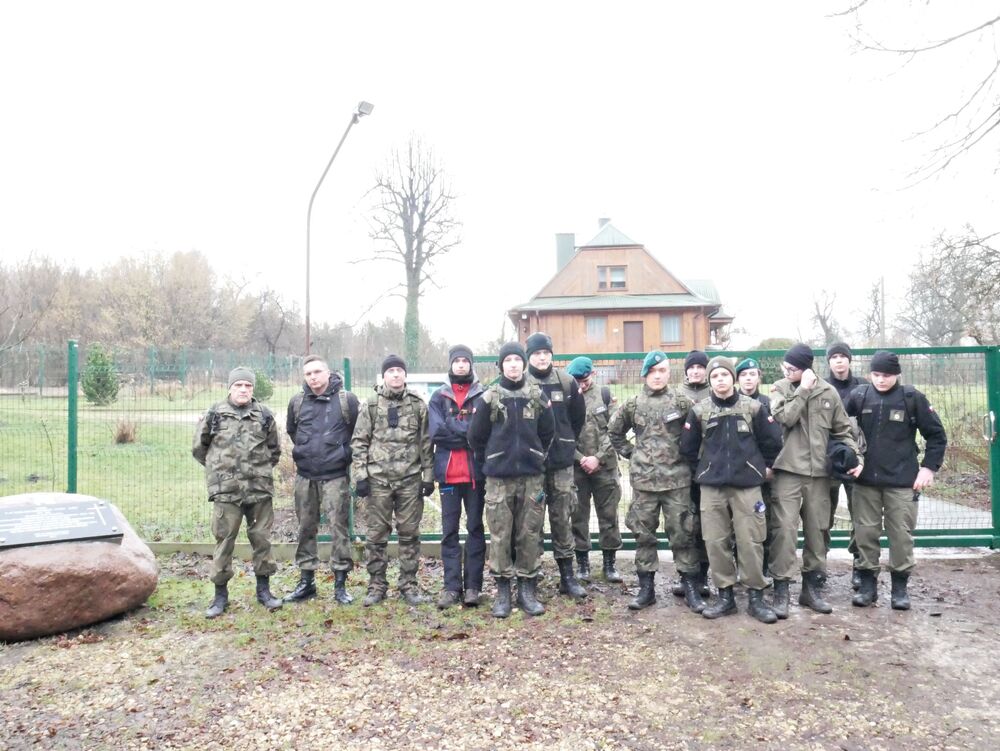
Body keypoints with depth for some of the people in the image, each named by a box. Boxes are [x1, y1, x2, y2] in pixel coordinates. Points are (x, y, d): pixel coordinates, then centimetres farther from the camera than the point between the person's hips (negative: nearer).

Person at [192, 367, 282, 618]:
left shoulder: (265, 416, 5)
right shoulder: (215, 415, 1)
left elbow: (274, 449, 16)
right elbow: (199, 447, 11)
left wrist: (262, 469, 10)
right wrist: (217, 468, 12)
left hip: (260, 489, 1)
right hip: (226, 490, -1)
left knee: (262, 538, 8)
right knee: (224, 541, 4)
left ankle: (264, 589, 21)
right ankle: (221, 594, 16)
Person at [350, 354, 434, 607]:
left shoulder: (418, 406, 4)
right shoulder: (370, 405, 2)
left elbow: (426, 443, 5)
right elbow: (359, 442, 2)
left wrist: (428, 476, 1)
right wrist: (360, 476, -5)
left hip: (410, 479, 1)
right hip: (378, 479, 0)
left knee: (409, 534, 7)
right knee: (377, 534, 5)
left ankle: (409, 584, 18)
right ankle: (376, 584, 17)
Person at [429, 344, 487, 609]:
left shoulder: (483, 395, 3)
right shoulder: (439, 397, 7)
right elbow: (436, 432, -6)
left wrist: (453, 430, -14)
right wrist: (468, 433, -12)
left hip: (476, 472, -1)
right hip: (448, 473, 1)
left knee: (476, 528, 6)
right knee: (449, 531, 5)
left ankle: (473, 586, 12)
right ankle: (451, 586, 11)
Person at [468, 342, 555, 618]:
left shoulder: (537, 395, 3)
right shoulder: (490, 397, -2)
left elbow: (547, 432, 12)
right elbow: (476, 436, 5)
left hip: (532, 476, 1)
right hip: (499, 478, -1)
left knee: (530, 534, 6)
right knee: (500, 535, 2)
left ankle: (527, 589, 17)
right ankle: (503, 591, 14)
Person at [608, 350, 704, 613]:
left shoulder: (682, 402, 0)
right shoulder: (633, 404, 5)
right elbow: (615, 431, 16)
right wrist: (631, 453, 9)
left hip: (677, 479, -1)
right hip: (643, 480, 2)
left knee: (683, 534, 2)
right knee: (643, 534, 7)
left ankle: (691, 587, 13)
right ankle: (646, 587, 17)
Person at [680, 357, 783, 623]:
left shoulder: (754, 407, -3)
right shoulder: (699, 411, -1)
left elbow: (773, 441, 7)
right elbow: (688, 448, 8)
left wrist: (762, 467, 13)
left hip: (747, 485, -1)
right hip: (711, 487, 1)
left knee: (750, 541, 0)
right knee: (715, 542, 4)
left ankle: (756, 597, 13)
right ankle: (725, 595, 16)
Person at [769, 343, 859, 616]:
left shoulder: (828, 392, 5)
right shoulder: (780, 388, 1)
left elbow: (842, 429, 12)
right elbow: (785, 418, -16)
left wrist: (852, 454, 0)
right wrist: (803, 389, -14)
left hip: (819, 471, 3)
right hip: (788, 470, -3)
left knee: (817, 529, 11)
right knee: (785, 529, -7)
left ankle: (811, 586, 25)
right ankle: (781, 589, 2)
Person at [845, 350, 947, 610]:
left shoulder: (912, 398, -5)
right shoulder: (859, 395, -2)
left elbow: (936, 435, 0)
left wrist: (929, 467, -5)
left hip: (902, 481, -1)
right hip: (865, 479, 2)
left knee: (901, 534, 4)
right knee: (865, 532, 6)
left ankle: (900, 586, 18)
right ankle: (868, 583, 18)